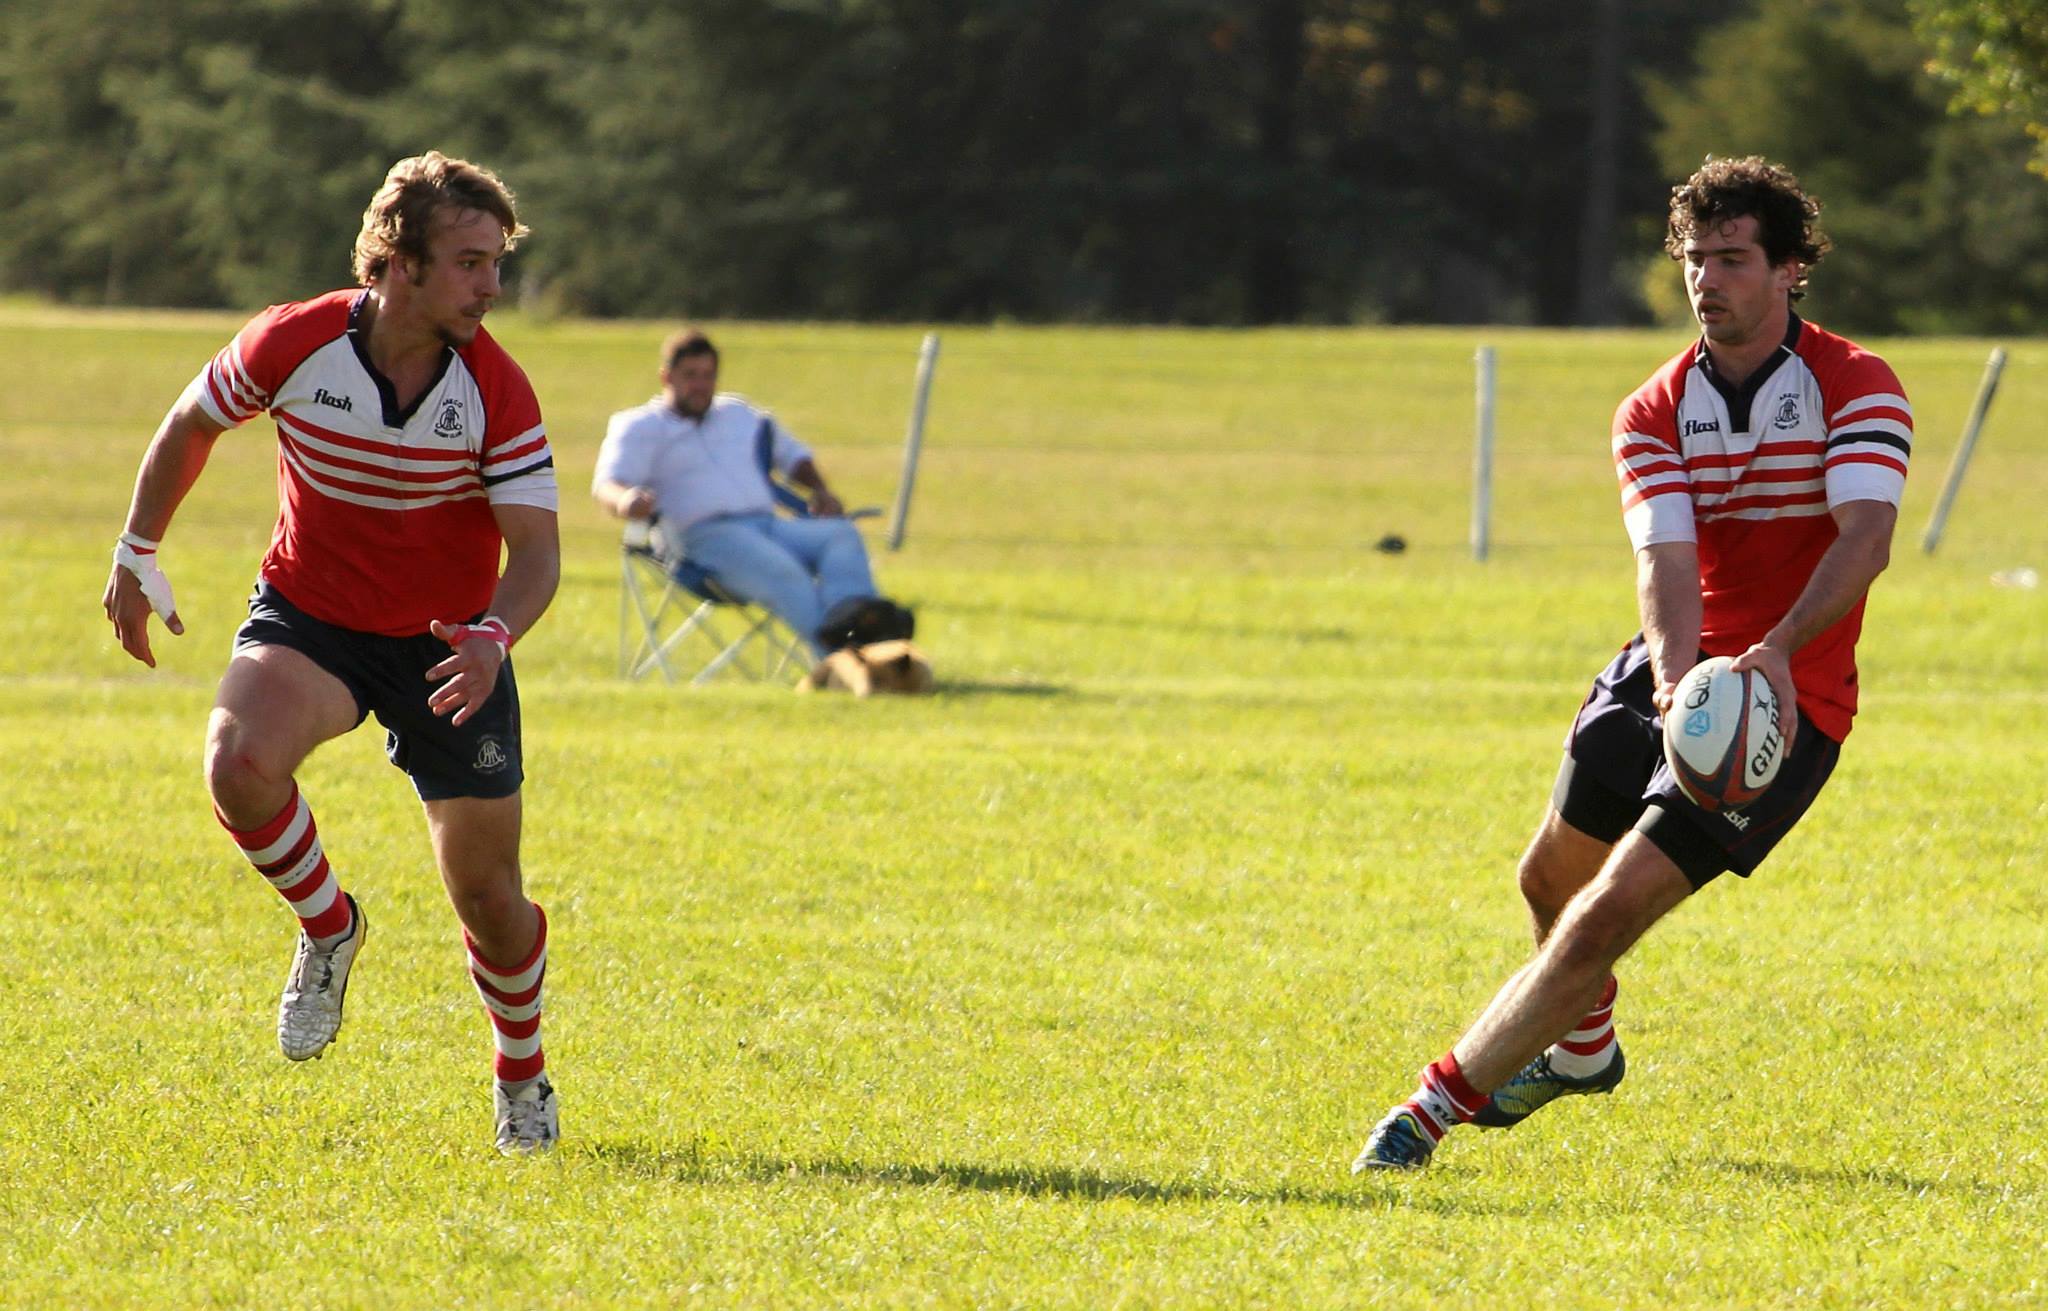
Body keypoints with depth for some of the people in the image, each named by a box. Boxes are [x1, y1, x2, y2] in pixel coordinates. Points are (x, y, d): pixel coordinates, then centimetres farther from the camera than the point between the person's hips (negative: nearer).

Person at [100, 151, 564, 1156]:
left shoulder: (497, 391, -17)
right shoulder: (292, 345, -17)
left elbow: (536, 552, -16)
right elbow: (191, 424, 4)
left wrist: (495, 637, -38)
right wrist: (137, 554, 12)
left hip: (448, 646, 0)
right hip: (307, 618, 0)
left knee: (487, 893, 1)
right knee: (240, 762, -32)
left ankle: (522, 1081, 31)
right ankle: (327, 927, -1)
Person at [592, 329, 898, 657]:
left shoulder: (739, 413, 32)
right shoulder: (639, 426, 14)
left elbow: (792, 455, 44)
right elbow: (606, 484, -3)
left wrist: (821, 491, 21)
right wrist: (624, 500, -30)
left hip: (768, 524, 6)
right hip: (704, 537, -6)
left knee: (841, 534, -25)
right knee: (782, 570, -36)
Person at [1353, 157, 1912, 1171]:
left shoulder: (1856, 387, -11)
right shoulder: (1655, 412, 1)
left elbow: (1867, 533, -25)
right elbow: (1666, 557, -14)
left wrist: (1777, 649, -42)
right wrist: (1675, 671, -36)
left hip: (1785, 704, -6)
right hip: (1669, 678, 6)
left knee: (1609, 914, -16)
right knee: (1553, 878, 19)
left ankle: (1443, 1102, -12)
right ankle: (1583, 1050, 51)